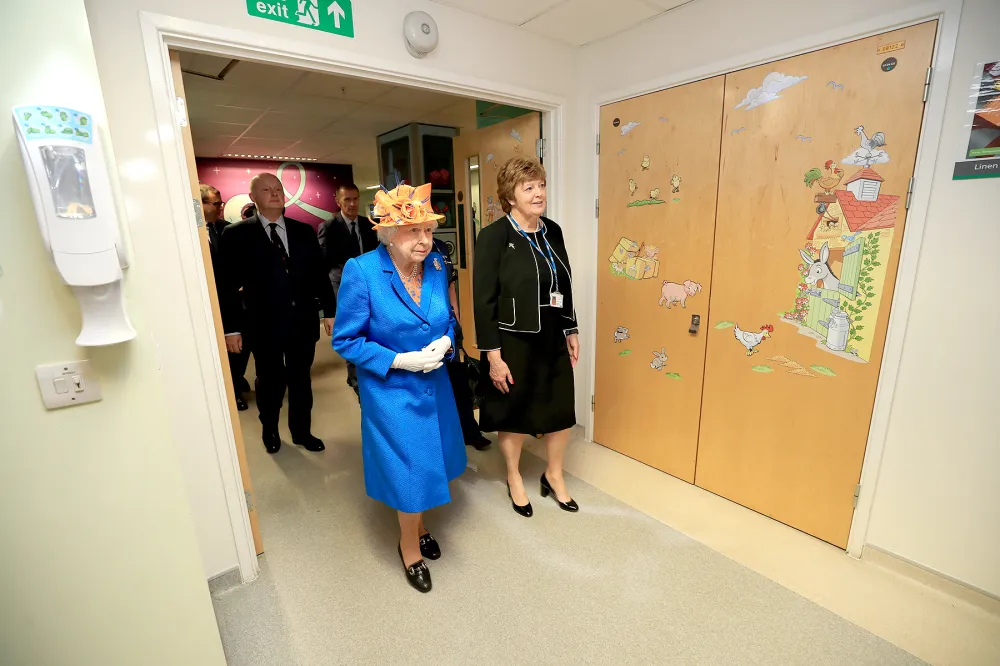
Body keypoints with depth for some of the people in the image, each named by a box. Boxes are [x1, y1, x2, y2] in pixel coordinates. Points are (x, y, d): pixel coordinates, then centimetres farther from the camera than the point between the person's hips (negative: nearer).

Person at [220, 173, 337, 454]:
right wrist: (231, 327, -7)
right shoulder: (237, 234, -3)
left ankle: (302, 431, 33)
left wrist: (329, 311, 3)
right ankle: (270, 430, 39)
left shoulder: (304, 231, 6)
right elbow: (229, 285, -4)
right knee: (270, 382, 14)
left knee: (301, 380, 14)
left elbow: (319, 275, 7)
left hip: (303, 321, 3)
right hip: (265, 325, -2)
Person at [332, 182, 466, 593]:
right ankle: (410, 547, 37)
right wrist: (400, 361, -21)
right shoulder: (361, 271, -19)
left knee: (431, 462, 20)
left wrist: (444, 344, -12)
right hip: (391, 390, -5)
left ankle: (417, 526, 50)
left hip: (434, 385, 5)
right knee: (411, 470, 6)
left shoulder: (436, 266, -4)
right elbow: (346, 341, -14)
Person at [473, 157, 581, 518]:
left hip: (553, 339, 6)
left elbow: (565, 287, 12)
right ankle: (514, 479, 38)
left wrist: (571, 331, 11)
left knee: (562, 409, 13)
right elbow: (483, 299, -15)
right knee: (514, 413, 12)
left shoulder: (552, 231, 5)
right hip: (514, 342, -5)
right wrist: (493, 355, -17)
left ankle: (554, 475, 39)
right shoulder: (494, 236, -13)